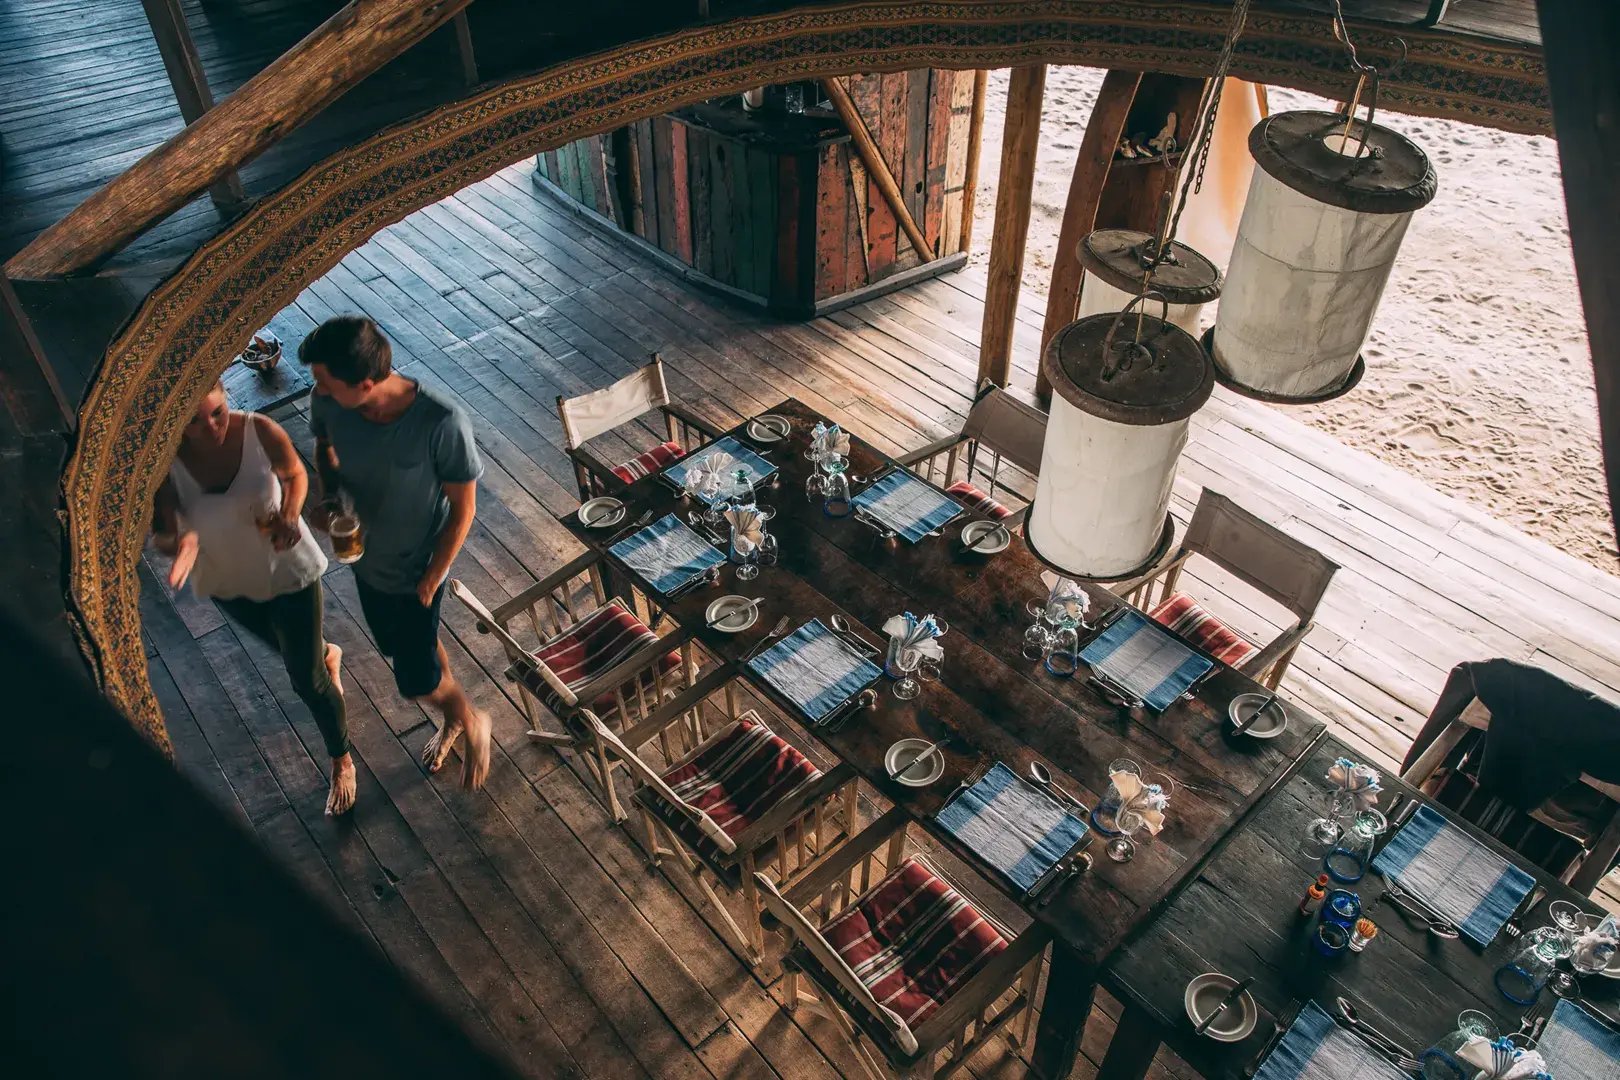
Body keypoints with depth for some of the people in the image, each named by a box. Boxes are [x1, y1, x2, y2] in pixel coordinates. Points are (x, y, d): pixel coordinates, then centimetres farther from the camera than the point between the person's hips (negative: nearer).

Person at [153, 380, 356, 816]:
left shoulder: (263, 433, -27)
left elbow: (295, 474, -8)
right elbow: (163, 532, -24)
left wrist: (290, 515, -28)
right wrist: (178, 545, -49)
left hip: (288, 571, -3)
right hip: (226, 581, 3)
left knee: (307, 680, 7)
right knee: (287, 648, 30)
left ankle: (342, 761, 34)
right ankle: (327, 654, 68)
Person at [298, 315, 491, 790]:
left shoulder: (442, 424, -36)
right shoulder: (328, 402, -21)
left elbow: (462, 509, -22)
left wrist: (431, 579, -16)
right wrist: (329, 497, -15)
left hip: (416, 569, -5)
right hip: (365, 555, 6)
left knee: (415, 679, 10)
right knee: (404, 647, 27)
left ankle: (474, 723, 43)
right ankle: (452, 719, 56)